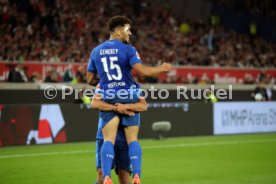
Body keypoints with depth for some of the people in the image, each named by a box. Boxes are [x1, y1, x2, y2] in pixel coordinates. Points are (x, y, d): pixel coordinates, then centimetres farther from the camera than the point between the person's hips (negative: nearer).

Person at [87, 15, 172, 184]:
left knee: (109, 140, -5)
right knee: (132, 139, 4)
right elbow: (142, 71, -16)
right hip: (128, 98, -2)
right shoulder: (128, 50, -4)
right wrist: (162, 69, -1)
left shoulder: (96, 51, 11)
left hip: (108, 99, 2)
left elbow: (90, 80, 15)